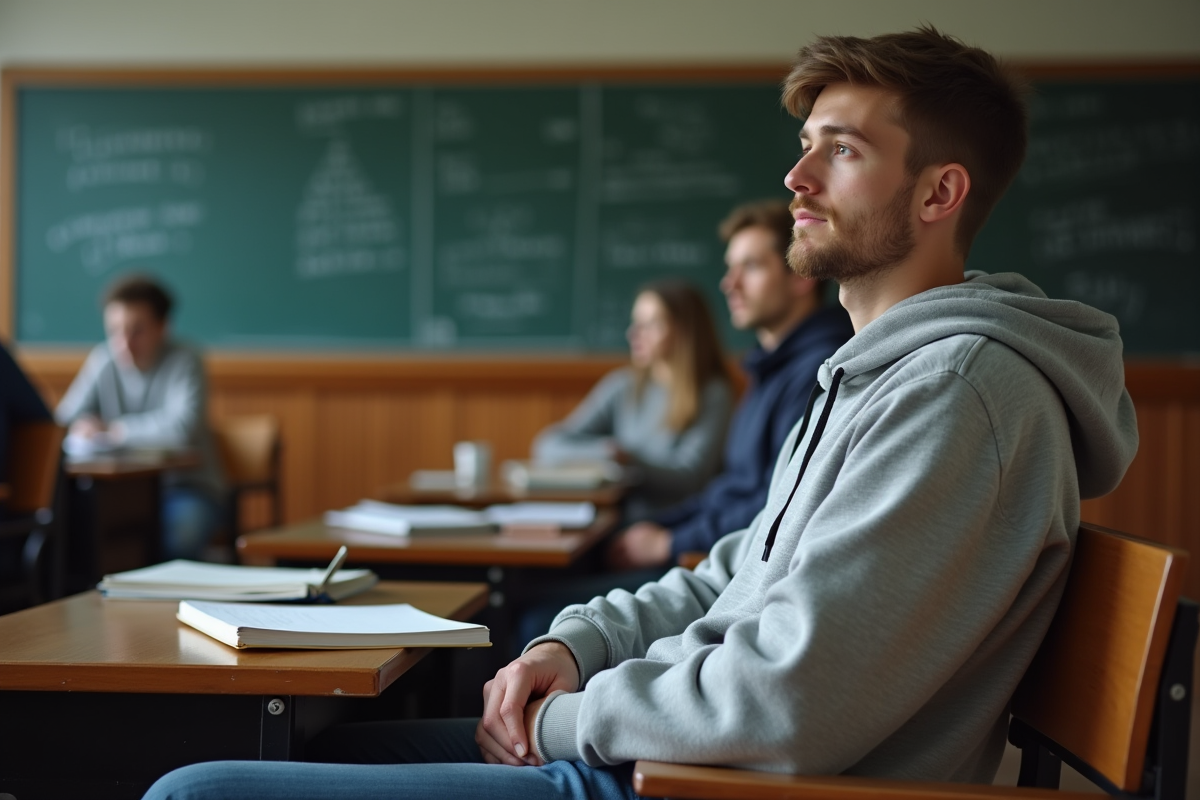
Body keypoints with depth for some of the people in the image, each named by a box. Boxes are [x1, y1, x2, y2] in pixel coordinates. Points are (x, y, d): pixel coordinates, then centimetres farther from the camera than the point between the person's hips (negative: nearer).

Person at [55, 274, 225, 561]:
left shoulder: (184, 362, -11)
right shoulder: (103, 360, 2)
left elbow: (182, 426, -26)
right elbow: (66, 417, 2)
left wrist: (112, 430, -25)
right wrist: (80, 427, -22)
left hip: (187, 487, -4)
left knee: (179, 536, -35)